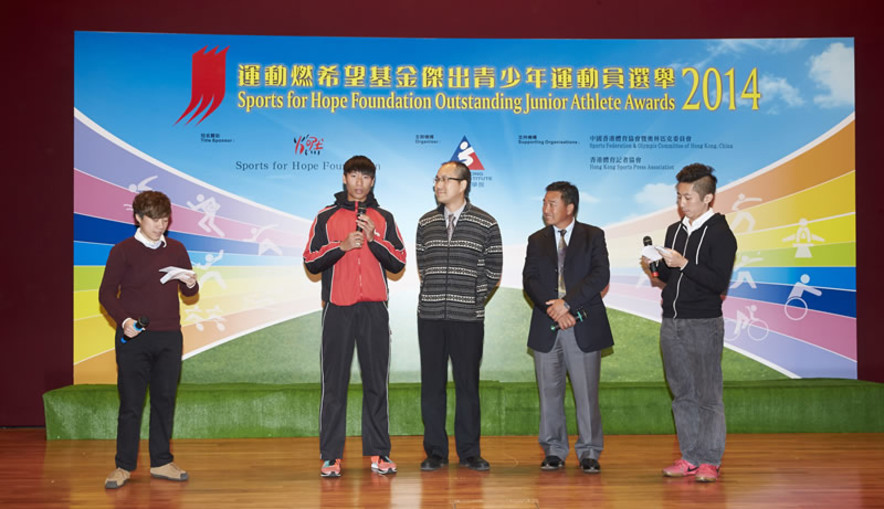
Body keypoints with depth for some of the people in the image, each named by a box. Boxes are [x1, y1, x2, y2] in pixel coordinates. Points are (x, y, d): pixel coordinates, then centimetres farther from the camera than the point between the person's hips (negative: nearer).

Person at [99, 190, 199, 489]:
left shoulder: (176, 249, 11)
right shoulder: (123, 251, 0)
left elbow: (190, 293, 17)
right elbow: (106, 293, -1)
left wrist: (191, 283, -6)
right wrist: (124, 320, -16)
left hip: (169, 338, 3)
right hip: (134, 338, -3)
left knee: (165, 400, 7)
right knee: (131, 403, 0)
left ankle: (161, 462, 16)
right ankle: (124, 467, 9)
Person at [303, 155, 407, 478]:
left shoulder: (383, 218, 12)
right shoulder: (326, 217, 8)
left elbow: (398, 264, 5)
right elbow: (310, 263, 3)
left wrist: (374, 239, -9)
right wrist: (342, 246, -11)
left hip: (374, 309, 1)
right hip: (338, 309, -1)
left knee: (376, 382, 3)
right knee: (334, 383, 0)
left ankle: (378, 453, 10)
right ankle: (331, 456, 5)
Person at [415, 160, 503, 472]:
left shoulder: (486, 224, 1)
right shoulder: (426, 223, 9)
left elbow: (493, 269, 4)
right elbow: (421, 264, 15)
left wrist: (474, 298, 1)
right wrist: (435, 295, 7)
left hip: (468, 318, -2)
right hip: (430, 316, 3)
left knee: (467, 384, 2)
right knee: (432, 384, 4)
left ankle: (469, 452, 12)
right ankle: (435, 452, 13)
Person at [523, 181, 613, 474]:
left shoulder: (593, 236, 5)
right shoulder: (537, 240, 13)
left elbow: (600, 276, -7)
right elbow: (529, 280, 2)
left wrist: (567, 302, -16)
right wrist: (552, 308, -13)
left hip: (583, 326, -3)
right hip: (546, 327, 3)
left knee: (586, 393, -1)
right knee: (549, 392, 6)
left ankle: (589, 453, 10)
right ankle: (554, 452, 16)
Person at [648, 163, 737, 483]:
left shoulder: (720, 234, -7)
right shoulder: (674, 230, 14)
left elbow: (719, 282, -15)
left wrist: (684, 264, -21)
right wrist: (656, 269, 0)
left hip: (703, 325, -7)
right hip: (671, 324, 7)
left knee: (708, 395, -2)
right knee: (682, 394, 11)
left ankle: (710, 461, 6)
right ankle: (690, 457, 19)